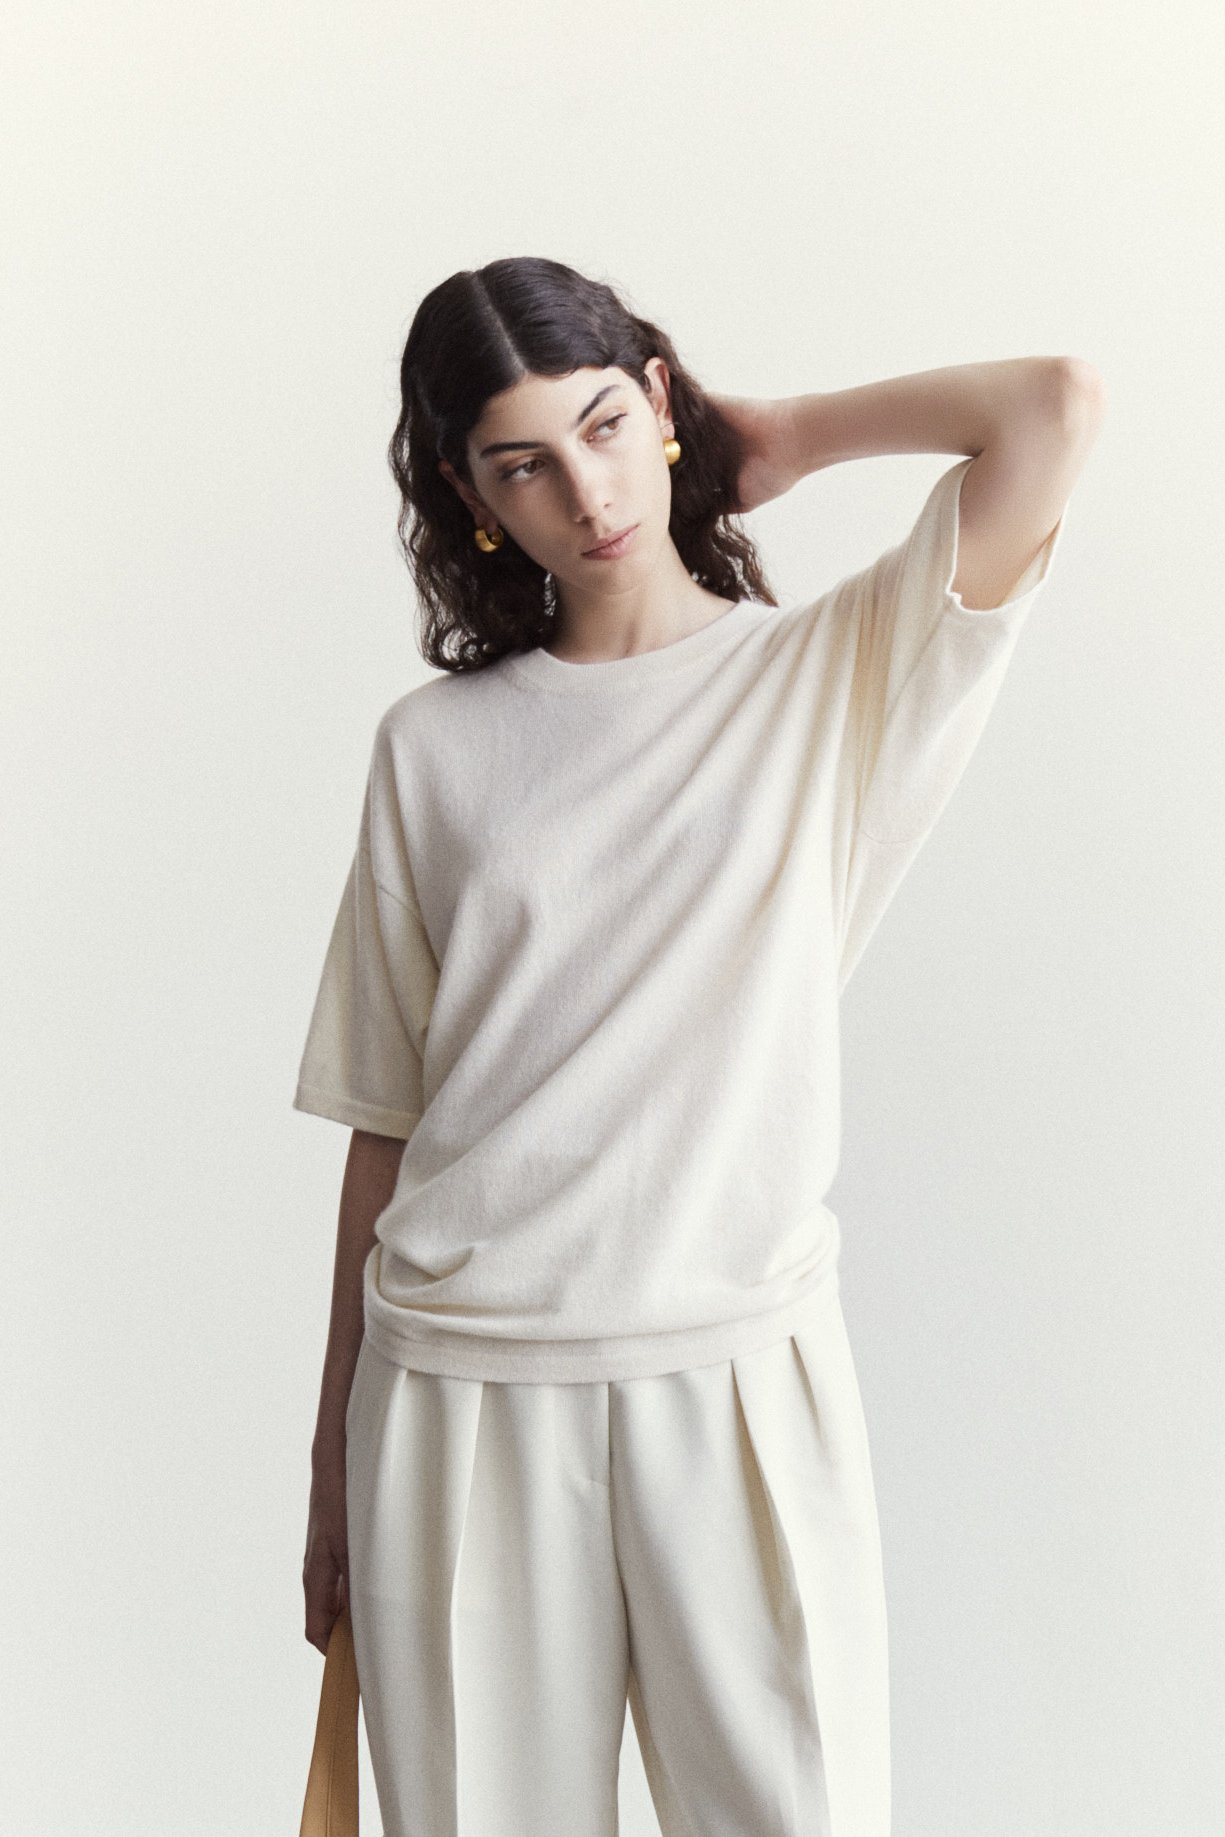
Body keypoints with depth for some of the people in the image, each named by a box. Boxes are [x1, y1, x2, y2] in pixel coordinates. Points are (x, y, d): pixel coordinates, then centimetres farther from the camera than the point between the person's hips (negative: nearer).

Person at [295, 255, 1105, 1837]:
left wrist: (784, 437, 4)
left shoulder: (832, 680, 3)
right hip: (458, 1395, 2)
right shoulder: (437, 745, 7)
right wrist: (334, 1451, 9)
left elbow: (1053, 408, -11)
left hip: (736, 1371, -1)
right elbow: (383, 1119, 8)